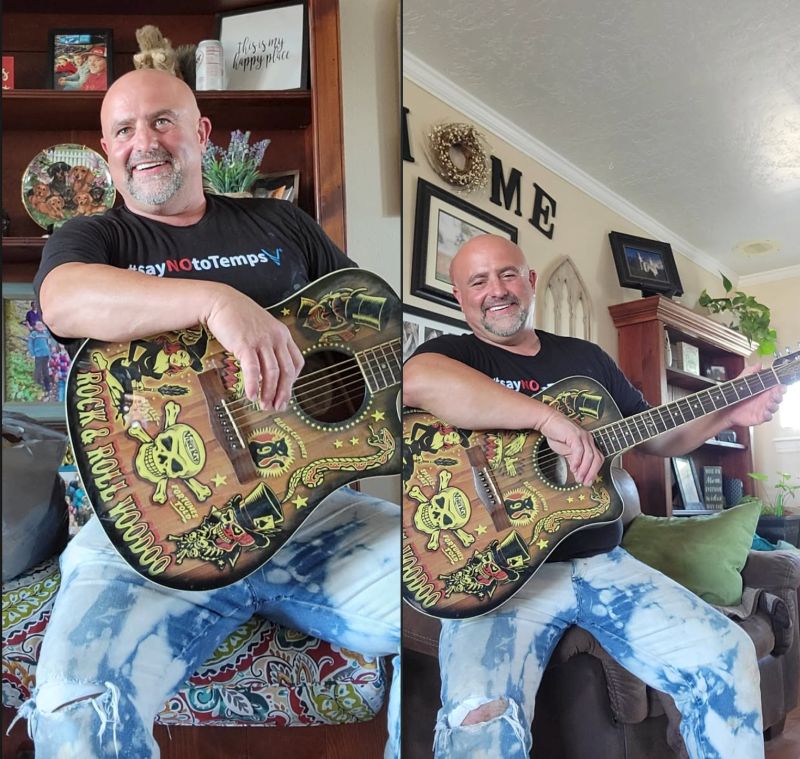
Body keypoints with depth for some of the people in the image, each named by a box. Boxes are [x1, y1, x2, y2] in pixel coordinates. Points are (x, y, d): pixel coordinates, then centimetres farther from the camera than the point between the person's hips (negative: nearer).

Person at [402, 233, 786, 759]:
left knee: (729, 657, -3)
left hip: (602, 561, 6)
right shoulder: (454, 354, 0)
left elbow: (654, 435, 26)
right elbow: (417, 382, -27)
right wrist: (549, 418, -28)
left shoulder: (586, 358, 18)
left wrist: (727, 415, 9)